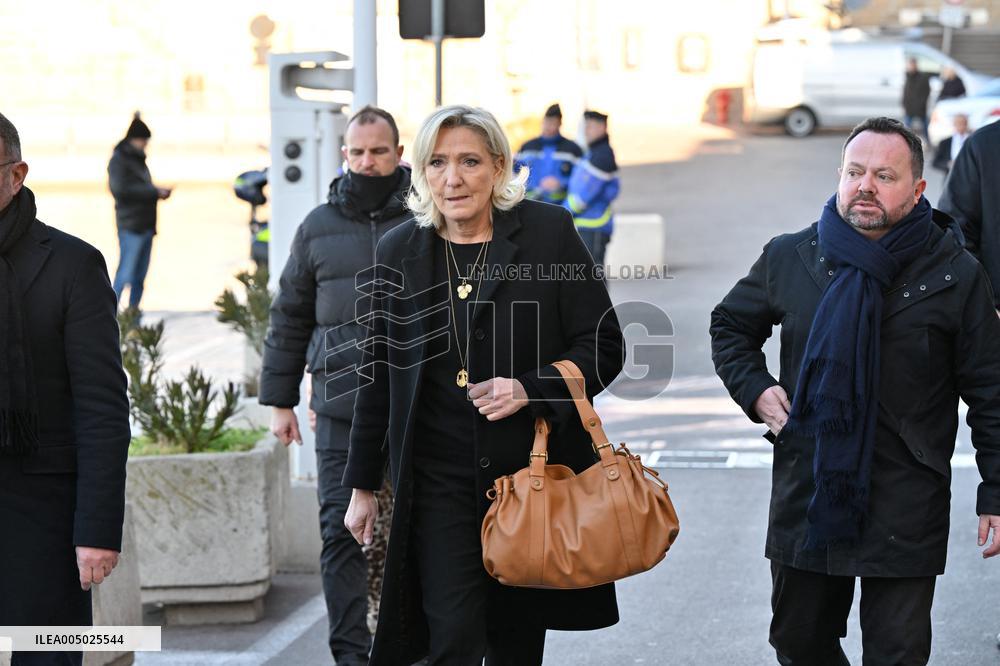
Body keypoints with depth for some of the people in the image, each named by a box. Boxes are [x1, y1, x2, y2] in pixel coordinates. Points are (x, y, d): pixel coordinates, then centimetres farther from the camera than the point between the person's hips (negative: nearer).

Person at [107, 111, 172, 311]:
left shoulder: (138, 159, 19)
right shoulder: (119, 160, -7)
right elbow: (120, 189, -18)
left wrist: (158, 192, 4)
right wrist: (155, 191, -17)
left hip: (146, 225, 8)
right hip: (131, 227, -8)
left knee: (140, 276, 9)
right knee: (126, 274, -11)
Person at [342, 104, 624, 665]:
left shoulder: (549, 232, -3)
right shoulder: (399, 251, 5)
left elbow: (604, 346, -2)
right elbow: (378, 377, 12)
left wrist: (531, 390, -19)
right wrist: (362, 486, 12)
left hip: (533, 470, -1)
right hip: (439, 478, 1)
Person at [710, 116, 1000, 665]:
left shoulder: (955, 275, -5)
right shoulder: (788, 259, 2)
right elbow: (730, 325, 20)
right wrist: (754, 388, 2)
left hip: (905, 511, -3)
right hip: (804, 494, 3)